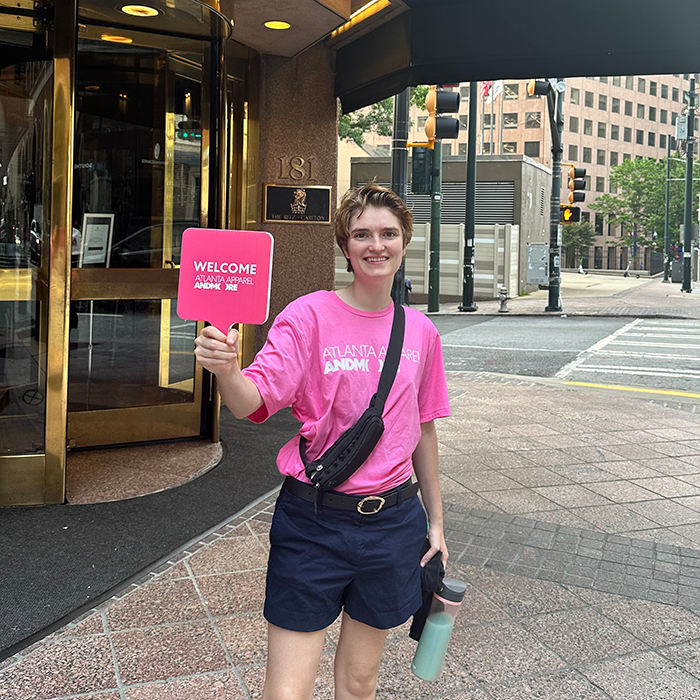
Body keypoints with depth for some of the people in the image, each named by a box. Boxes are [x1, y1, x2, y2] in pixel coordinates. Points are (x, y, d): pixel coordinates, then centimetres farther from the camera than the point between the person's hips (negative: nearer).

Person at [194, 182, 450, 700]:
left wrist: (436, 522, 16)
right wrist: (226, 369, -43)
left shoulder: (420, 332, 4)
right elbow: (253, 402, -20)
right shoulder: (309, 316, -8)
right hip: (313, 521, -3)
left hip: (392, 521, 4)